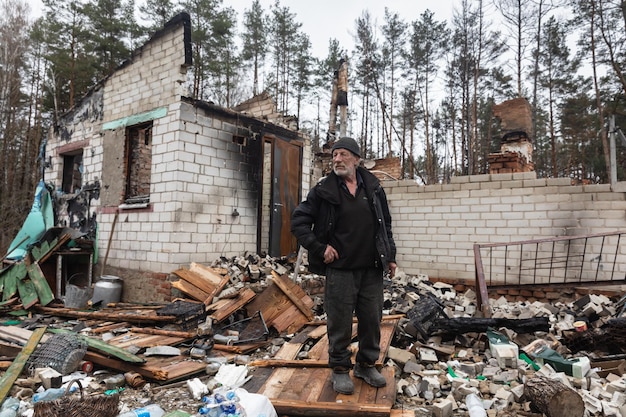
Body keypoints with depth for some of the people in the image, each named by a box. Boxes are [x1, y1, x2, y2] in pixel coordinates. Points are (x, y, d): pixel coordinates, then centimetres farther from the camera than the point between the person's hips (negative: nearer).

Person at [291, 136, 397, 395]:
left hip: (372, 269, 3)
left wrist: (390, 256, 12)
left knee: (372, 320, 12)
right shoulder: (323, 190, -4)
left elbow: (386, 224, 15)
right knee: (340, 322, 5)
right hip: (340, 269, -3)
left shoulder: (373, 187, 5)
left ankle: (367, 365, 33)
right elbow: (298, 221, -2)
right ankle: (340, 369, 25)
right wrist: (319, 248, -9)